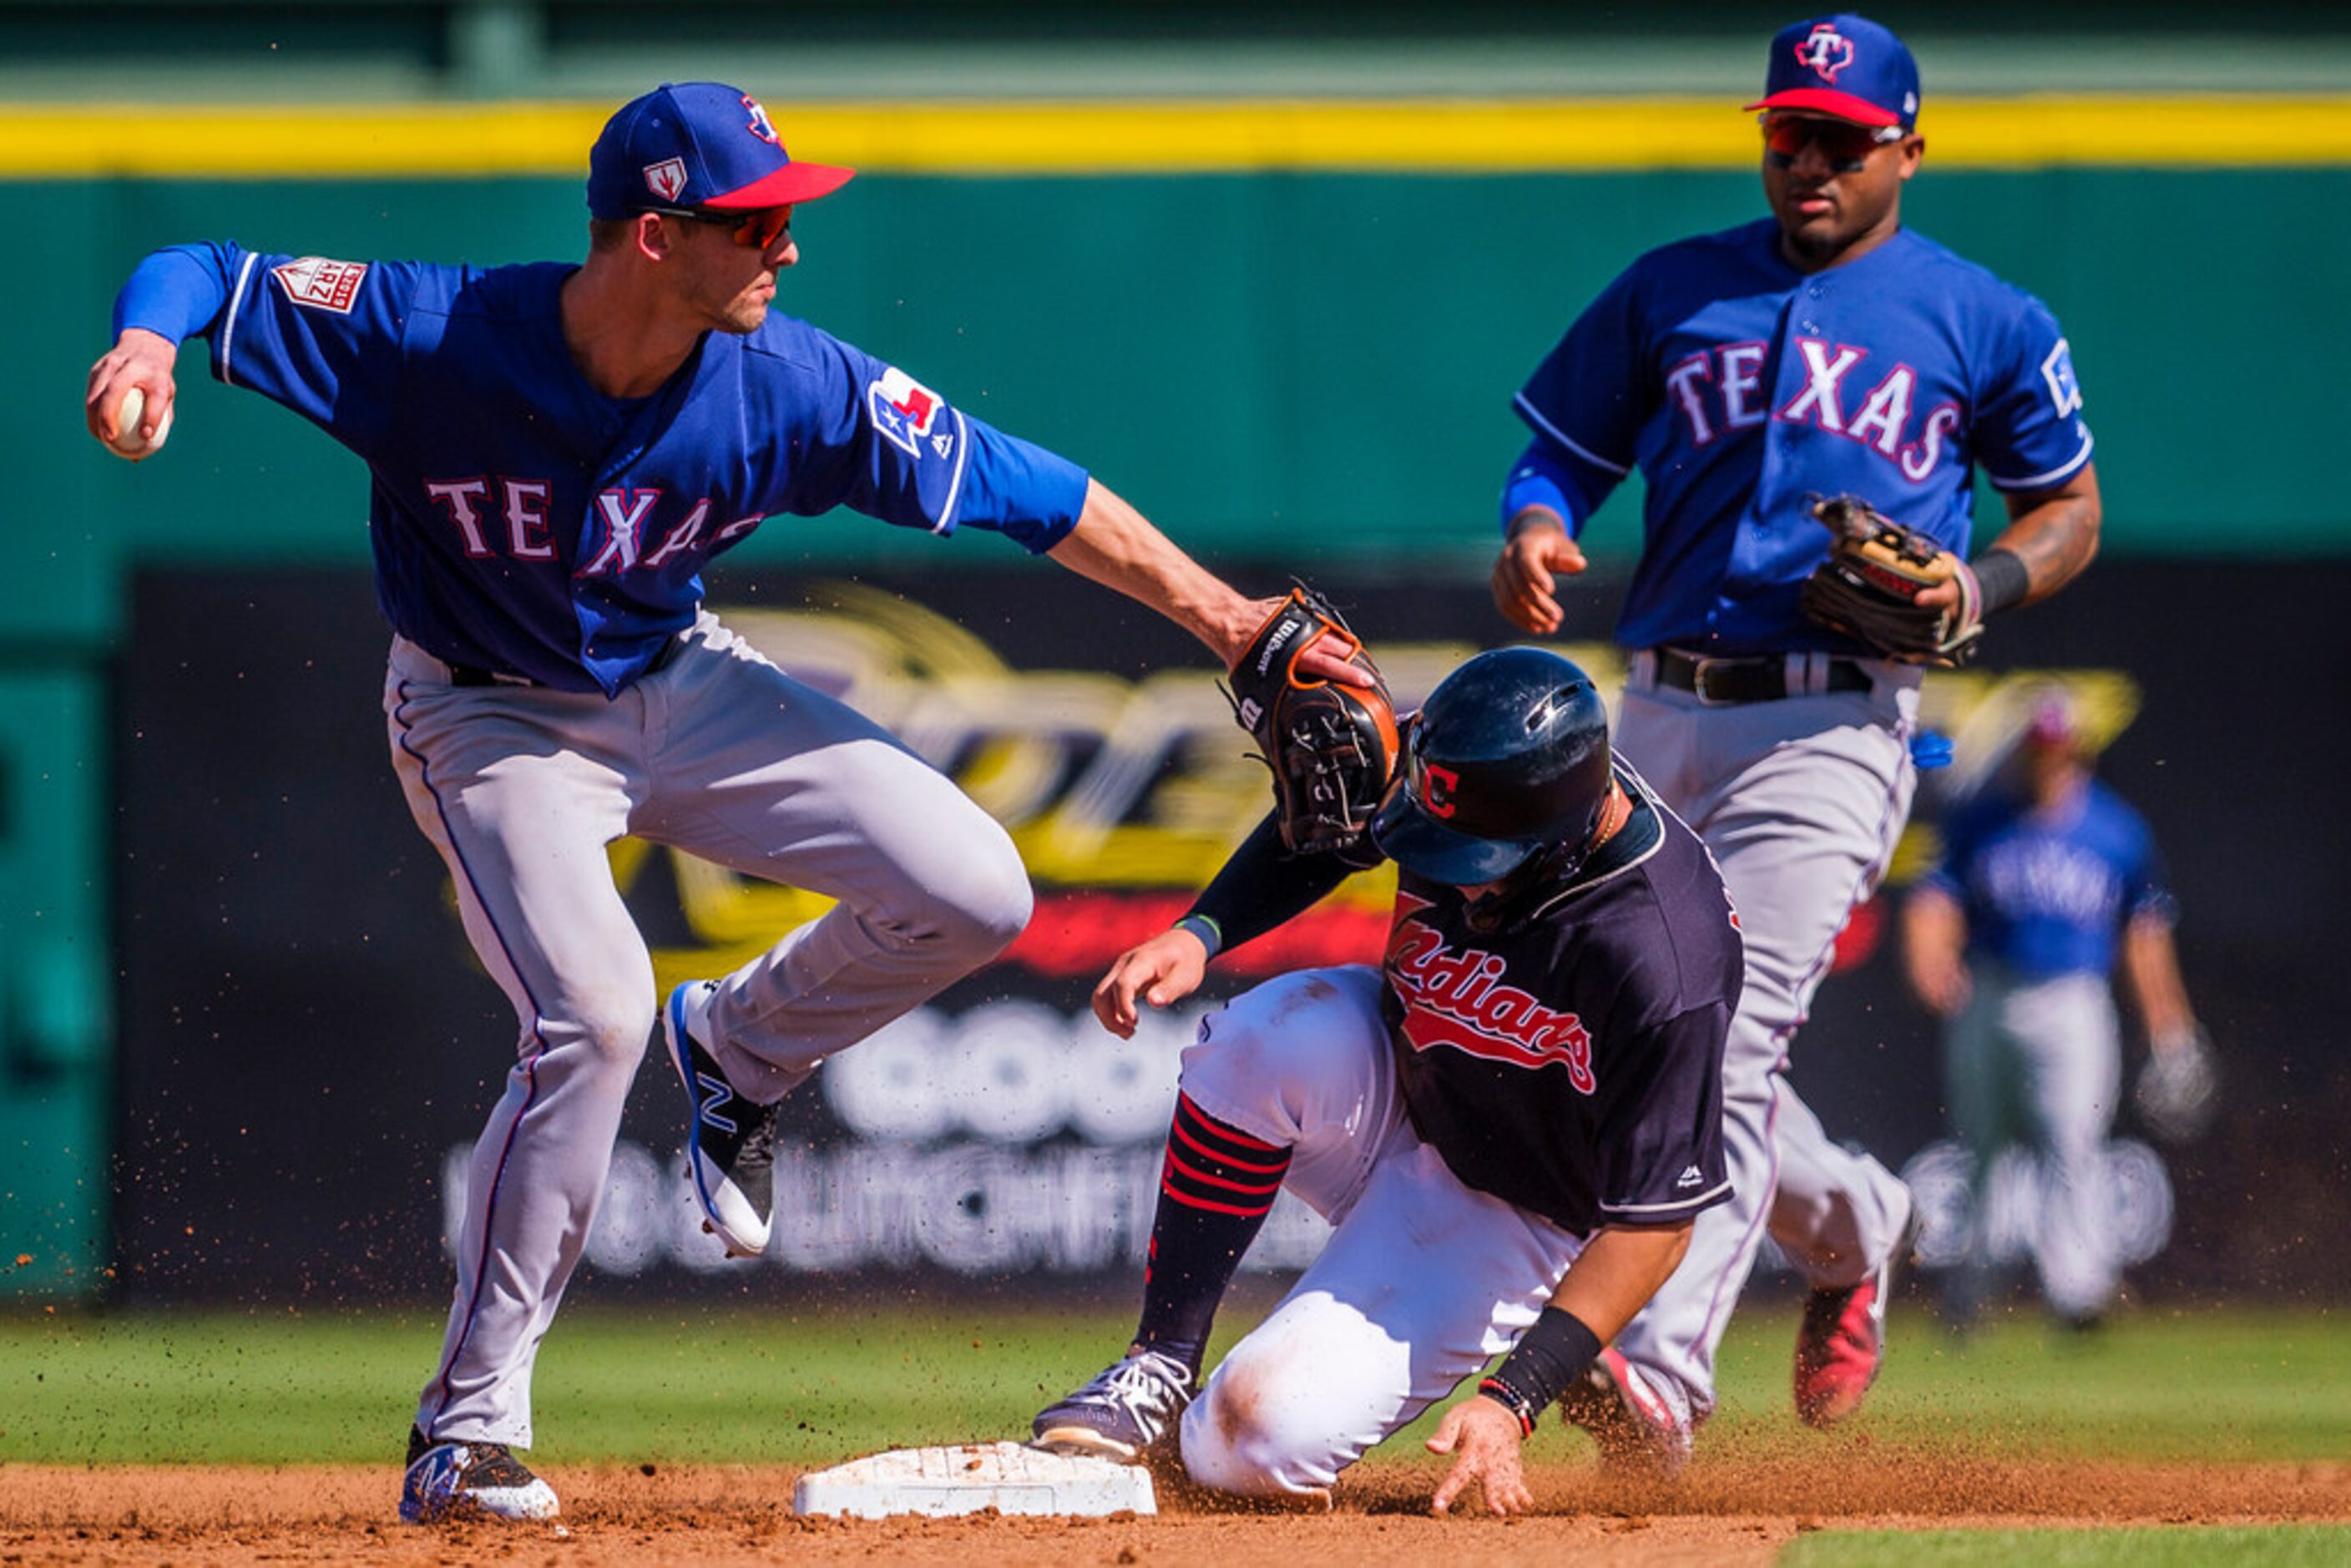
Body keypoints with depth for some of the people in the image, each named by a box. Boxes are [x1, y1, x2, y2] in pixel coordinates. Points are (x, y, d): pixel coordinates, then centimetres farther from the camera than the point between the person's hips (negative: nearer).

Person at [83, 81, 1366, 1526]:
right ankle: (471, 1430, -13)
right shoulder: (431, 335, -29)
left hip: (681, 688, 4)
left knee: (974, 893, -9)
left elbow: (1029, 494, -14)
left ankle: (740, 1053, 23)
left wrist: (1219, 616, -14)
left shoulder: (791, 387, -22)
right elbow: (205, 273, -23)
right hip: (495, 717, -4)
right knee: (593, 1011, -27)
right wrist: (149, 349, -46)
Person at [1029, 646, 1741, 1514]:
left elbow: (1654, 1220, -28)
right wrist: (1198, 932, -14)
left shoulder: (1664, 968, -35)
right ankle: (1160, 1364, -17)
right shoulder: (1454, 775, -19)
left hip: (1510, 1213, -5)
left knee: (1259, 1444, -19)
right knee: (1273, 1036, -32)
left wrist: (1514, 1400, -34)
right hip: (1386, 1085, 5)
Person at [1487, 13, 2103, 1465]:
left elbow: (2071, 511, 14)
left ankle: (1663, 1375, -27)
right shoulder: (1670, 293, 13)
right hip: (1663, 713, 5)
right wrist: (1534, 530, -10)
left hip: (1833, 725, -5)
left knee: (1728, 1035, -20)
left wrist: (1980, 588, -7)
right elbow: (1560, 455, 14)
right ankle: (1857, 1231, 39)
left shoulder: (1988, 324, 7)